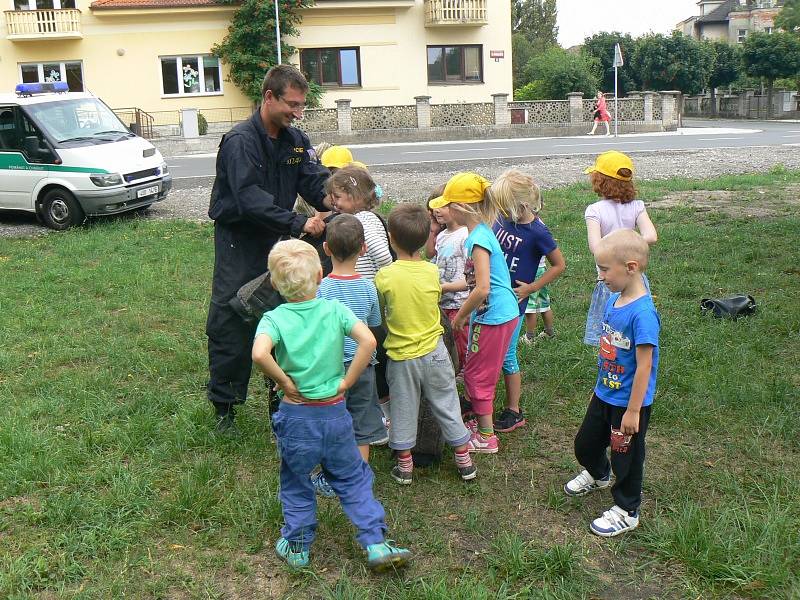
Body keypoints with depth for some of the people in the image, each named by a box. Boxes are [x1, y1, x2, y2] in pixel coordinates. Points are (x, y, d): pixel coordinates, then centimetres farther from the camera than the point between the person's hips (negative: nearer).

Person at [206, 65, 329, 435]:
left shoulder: (295, 140, 5)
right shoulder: (240, 141, -19)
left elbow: (316, 182, -6)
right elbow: (250, 199, -31)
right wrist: (298, 223, -39)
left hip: (276, 238, 7)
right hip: (239, 242, -7)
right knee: (231, 325, -2)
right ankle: (224, 407, 10)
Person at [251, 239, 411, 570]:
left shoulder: (274, 318, -11)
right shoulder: (335, 310, -6)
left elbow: (260, 354, -31)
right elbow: (368, 340, -19)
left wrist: (285, 382, -16)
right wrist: (346, 381, -10)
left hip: (296, 415, -1)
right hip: (335, 412, 1)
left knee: (296, 484, 18)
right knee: (353, 479, 15)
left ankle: (297, 546, 31)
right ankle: (376, 544, 14)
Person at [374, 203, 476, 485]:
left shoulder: (384, 276, -16)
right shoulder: (432, 271, -10)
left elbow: (380, 316, -4)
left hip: (401, 356, -2)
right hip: (434, 352, 2)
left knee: (403, 412, 14)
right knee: (447, 407, 15)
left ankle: (405, 467, 25)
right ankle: (464, 461, 25)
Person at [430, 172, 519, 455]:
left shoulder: (478, 239, -22)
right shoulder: (481, 231, 7)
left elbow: (482, 288, -26)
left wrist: (461, 316, -14)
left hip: (492, 317, -9)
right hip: (502, 313, 9)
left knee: (477, 374, 4)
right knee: (477, 372, 21)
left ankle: (486, 437, 16)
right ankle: (482, 422, 36)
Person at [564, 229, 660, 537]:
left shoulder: (642, 313, -29)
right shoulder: (613, 300, -2)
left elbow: (644, 366, -25)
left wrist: (633, 411, -20)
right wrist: (601, 384, 17)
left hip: (629, 402, -8)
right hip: (604, 393, 8)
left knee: (626, 455, 12)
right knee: (585, 443, 24)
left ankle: (626, 511, 33)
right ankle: (598, 474, 55)